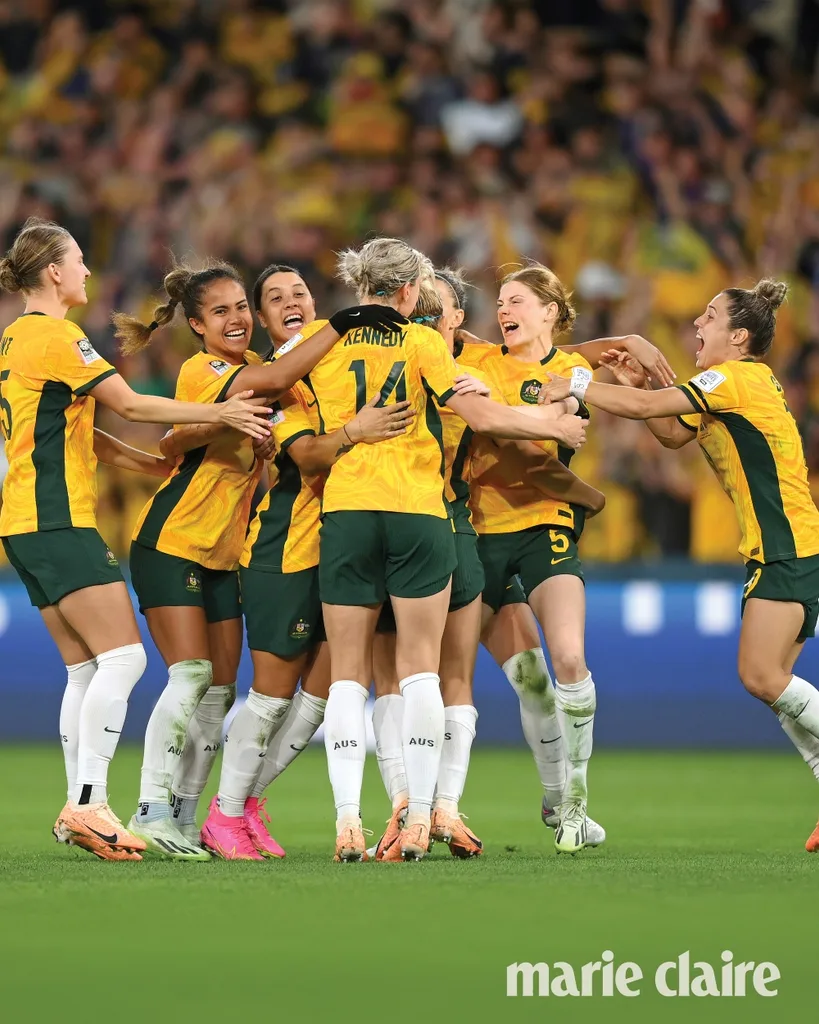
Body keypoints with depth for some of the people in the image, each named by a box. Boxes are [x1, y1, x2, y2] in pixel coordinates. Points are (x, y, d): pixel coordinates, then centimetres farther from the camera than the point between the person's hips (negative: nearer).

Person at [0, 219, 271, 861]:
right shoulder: (56, 336, -10)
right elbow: (129, 405, -14)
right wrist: (219, 413, -12)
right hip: (60, 523, -10)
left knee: (86, 668, 9)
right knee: (123, 658, -13)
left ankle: (80, 811, 5)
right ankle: (89, 804, -19)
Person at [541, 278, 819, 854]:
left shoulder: (738, 377, -12)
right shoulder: (727, 387, 18)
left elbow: (647, 408, -15)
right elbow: (673, 434, 24)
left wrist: (578, 387, -5)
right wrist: (634, 382, 13)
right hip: (773, 550, 10)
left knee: (761, 676, -15)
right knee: (770, 681, 5)